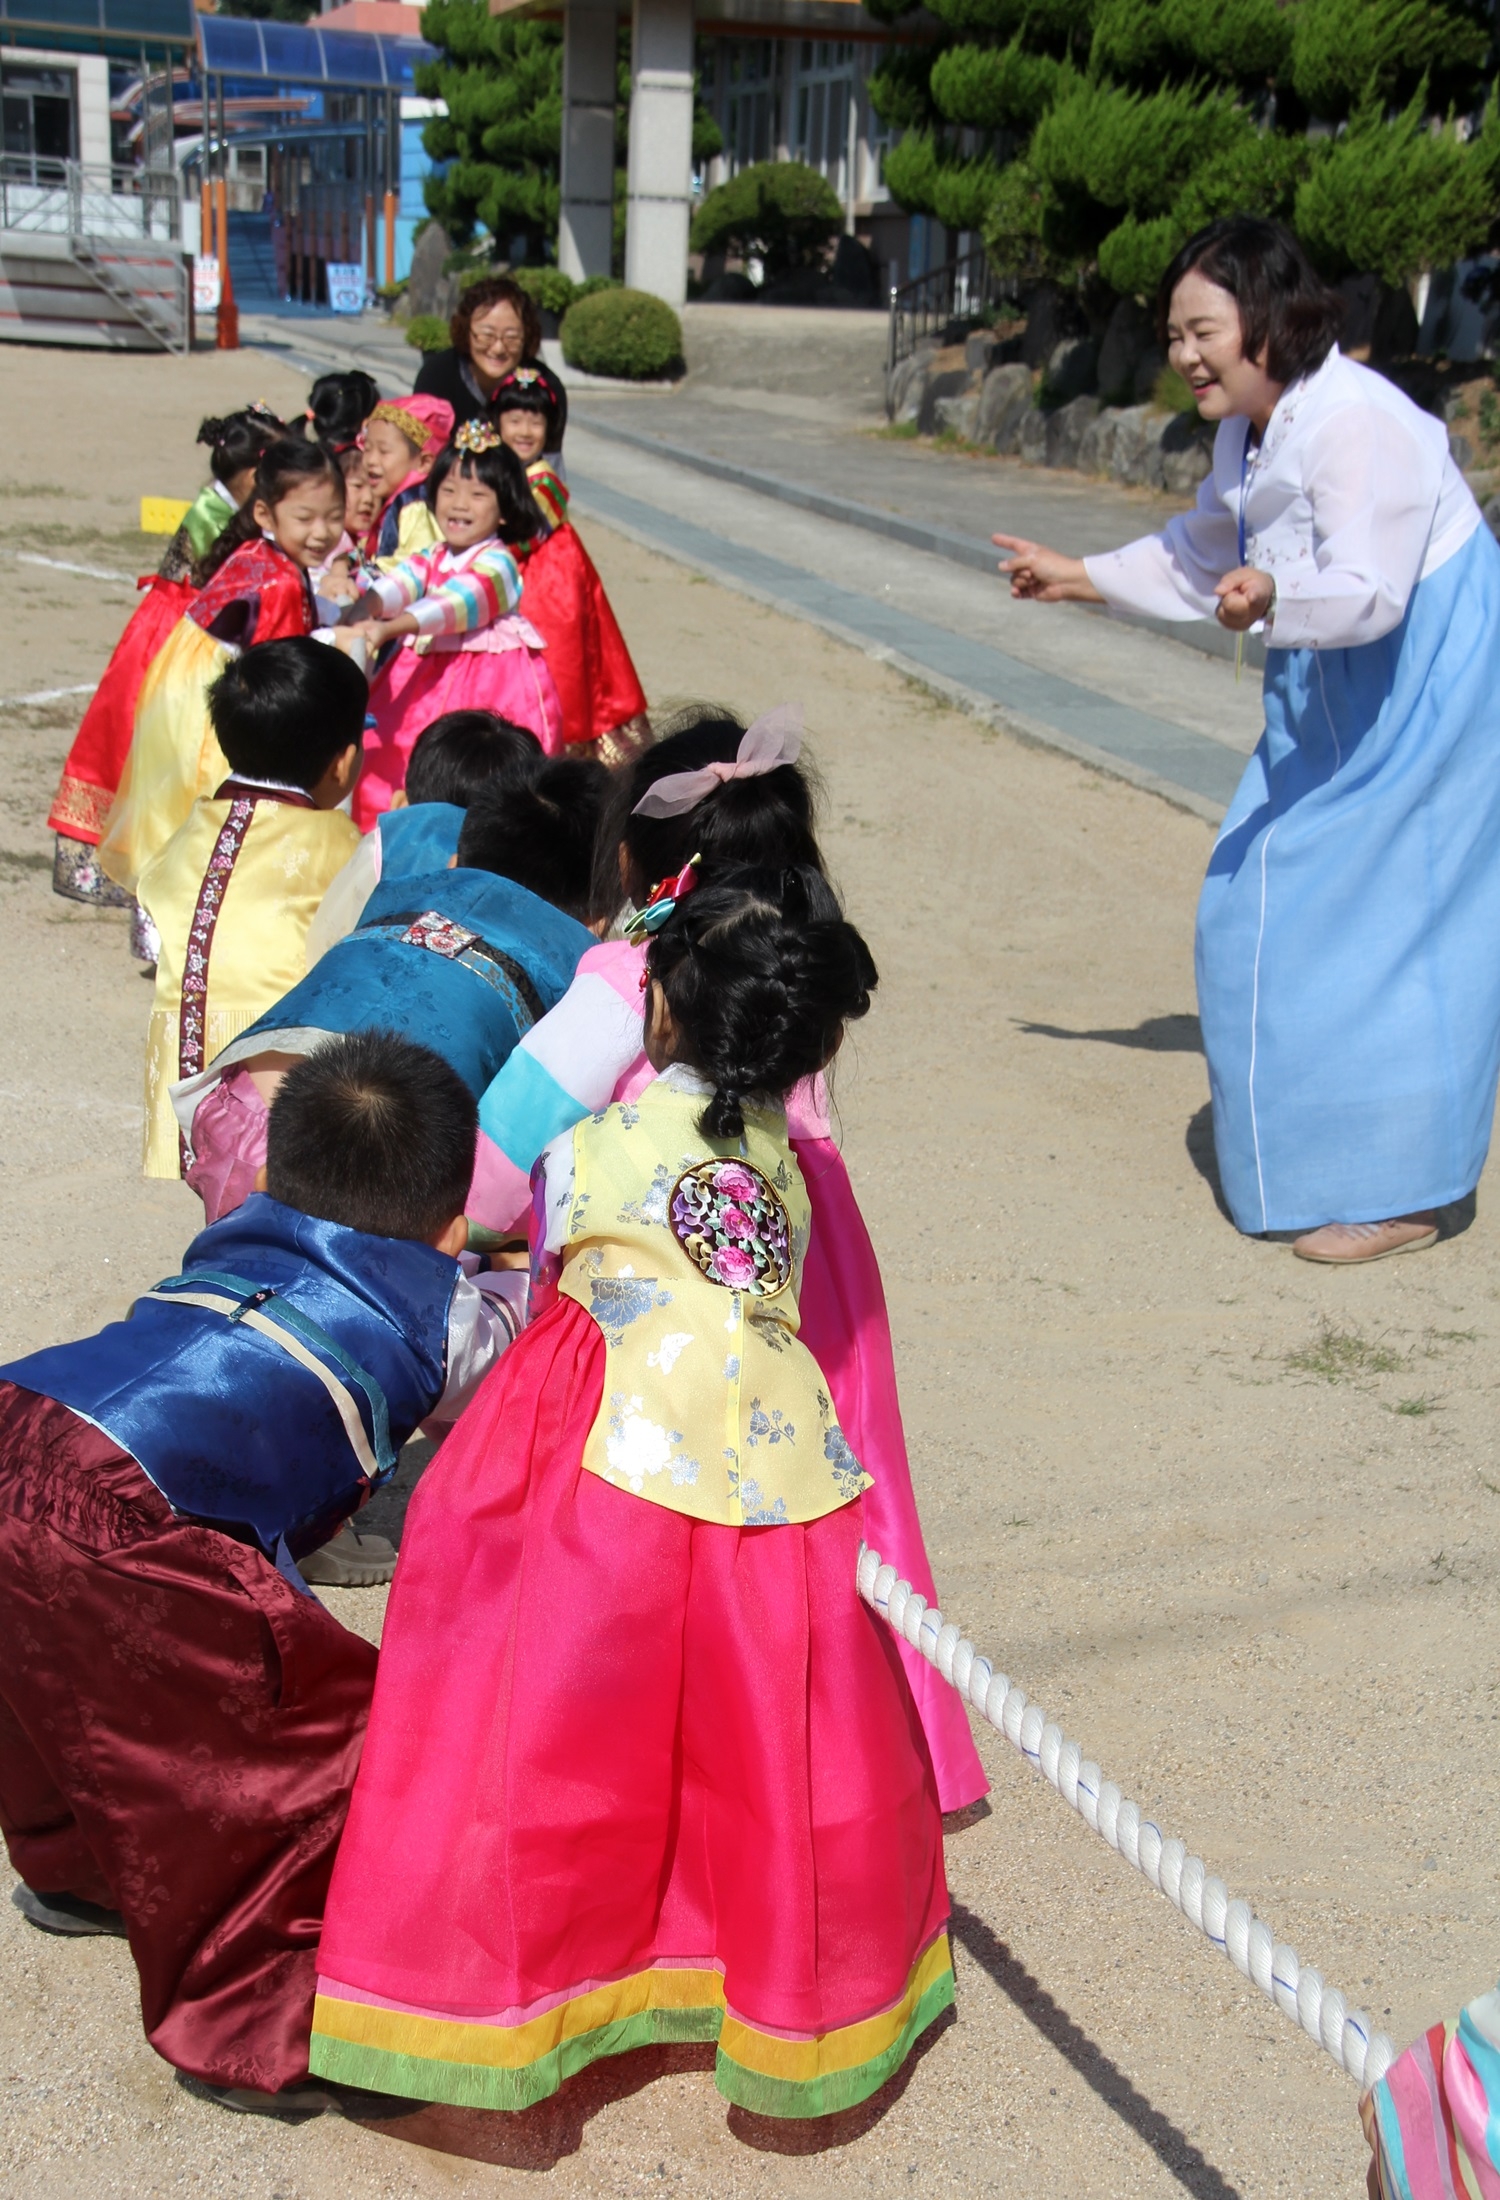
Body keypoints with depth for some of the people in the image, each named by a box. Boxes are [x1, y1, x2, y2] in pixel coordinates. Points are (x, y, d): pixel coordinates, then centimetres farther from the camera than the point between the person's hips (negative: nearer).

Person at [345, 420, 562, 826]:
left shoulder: (497, 563, -9)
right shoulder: (430, 558, 12)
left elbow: (458, 602, -26)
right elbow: (399, 582, -8)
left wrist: (390, 628, -40)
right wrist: (364, 609, -32)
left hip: (492, 688, -7)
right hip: (426, 682, 7)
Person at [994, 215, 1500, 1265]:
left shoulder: (1355, 423, -24)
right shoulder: (1248, 427, 6)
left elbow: (1368, 590, -33)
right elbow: (1203, 551, 22)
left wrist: (1272, 595, -51)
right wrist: (1082, 577, 24)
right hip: (1336, 694, 10)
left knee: (1383, 922, -9)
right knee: (1265, 901, 13)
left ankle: (1401, 1193, 3)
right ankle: (1304, 1148, 29)